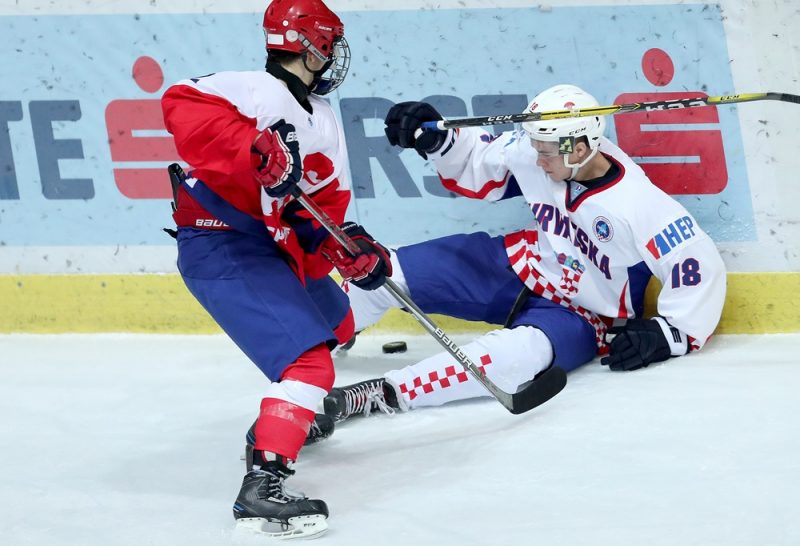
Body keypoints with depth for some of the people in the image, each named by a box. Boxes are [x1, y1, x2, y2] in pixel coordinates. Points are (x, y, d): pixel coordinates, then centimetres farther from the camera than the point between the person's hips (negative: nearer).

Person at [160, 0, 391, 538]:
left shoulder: (324, 124, 14)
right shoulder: (257, 91, -16)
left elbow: (324, 209, 11)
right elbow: (183, 106, -32)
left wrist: (350, 247, -10)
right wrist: (255, 148, -41)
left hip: (274, 248, 10)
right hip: (221, 250, -10)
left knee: (335, 326, 30)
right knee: (308, 362, -21)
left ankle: (284, 419, 49)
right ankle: (263, 486, -26)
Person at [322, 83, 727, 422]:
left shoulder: (637, 205, -30)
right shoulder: (536, 150, -16)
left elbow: (699, 267, -24)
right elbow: (480, 165, 3)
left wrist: (666, 334, -26)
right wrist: (436, 139, -14)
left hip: (581, 317, -6)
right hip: (521, 268, 6)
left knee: (524, 351, -40)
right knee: (391, 273, -4)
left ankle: (381, 394, -44)